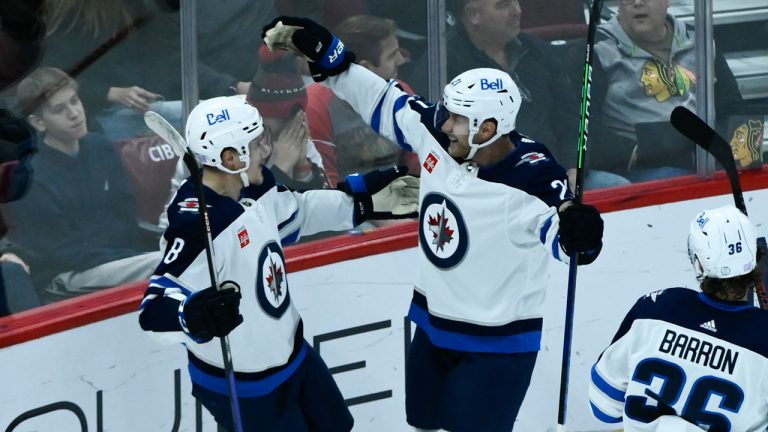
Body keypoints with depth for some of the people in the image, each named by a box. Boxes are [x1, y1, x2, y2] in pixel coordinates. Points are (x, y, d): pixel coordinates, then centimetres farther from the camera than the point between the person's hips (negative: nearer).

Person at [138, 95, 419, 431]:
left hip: (292, 354, 9)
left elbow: (297, 212, 17)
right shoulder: (197, 224, -33)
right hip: (240, 388, -9)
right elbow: (155, 308, -37)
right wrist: (194, 315, -58)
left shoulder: (254, 185, -6)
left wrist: (366, 199, 17)